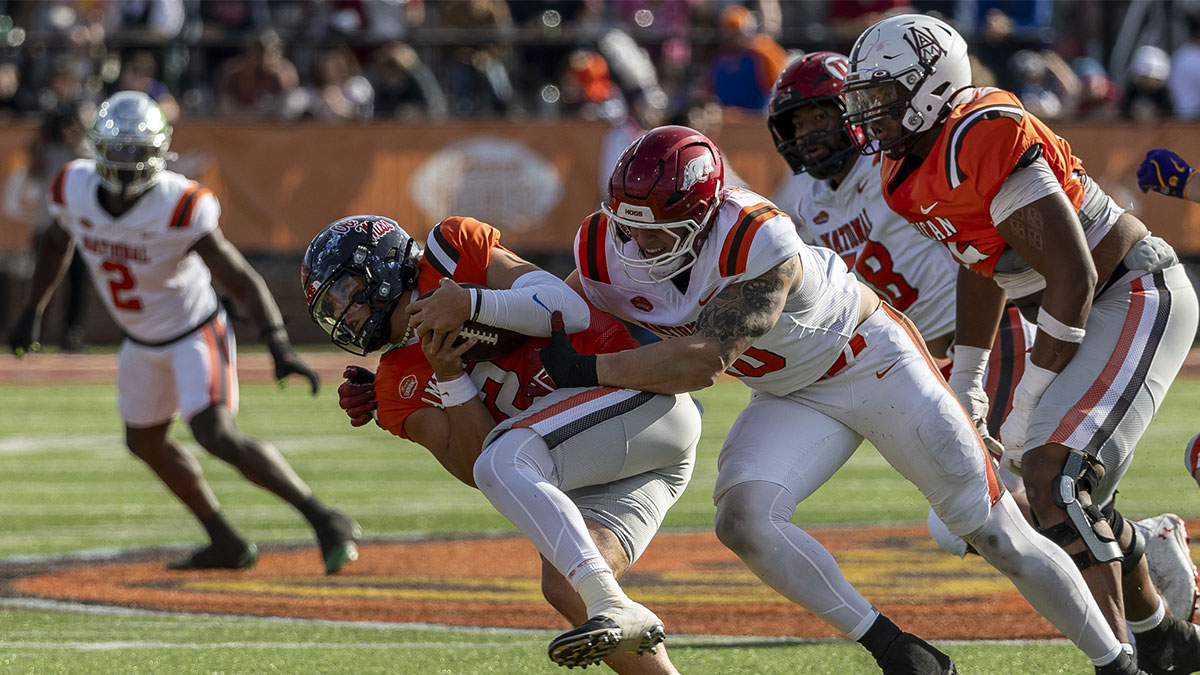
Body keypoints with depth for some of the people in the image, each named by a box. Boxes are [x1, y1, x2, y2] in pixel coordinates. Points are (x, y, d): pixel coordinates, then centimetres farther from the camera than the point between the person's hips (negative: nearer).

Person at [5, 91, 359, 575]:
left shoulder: (179, 207, -31)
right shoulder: (74, 190, -14)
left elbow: (243, 280, -30)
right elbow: (57, 245, 10)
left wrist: (279, 348, -40)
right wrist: (32, 312, 7)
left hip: (196, 334, -7)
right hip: (142, 344, 7)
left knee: (215, 435, -24)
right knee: (146, 443, 18)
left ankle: (324, 520, -20)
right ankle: (226, 544, 33)